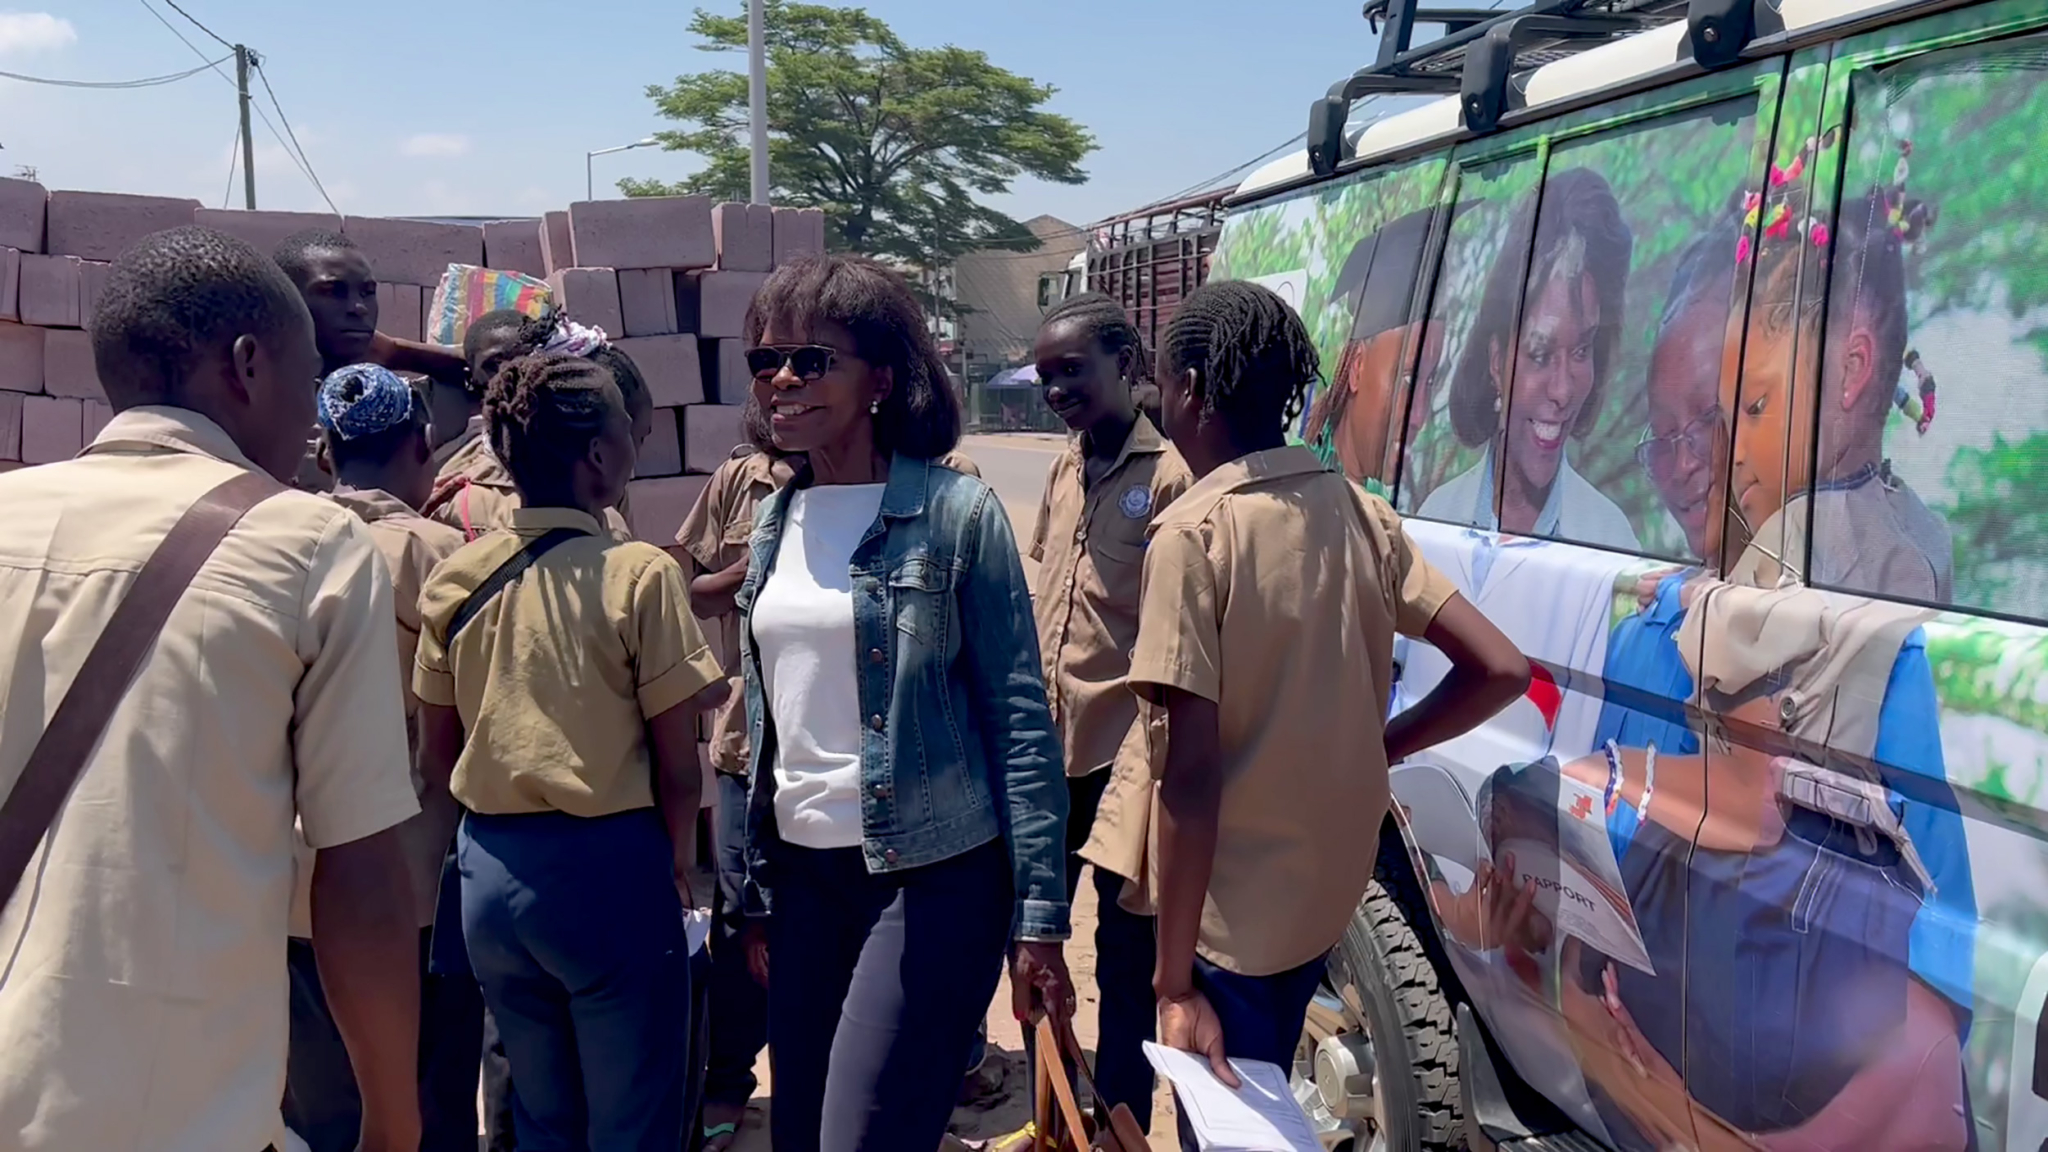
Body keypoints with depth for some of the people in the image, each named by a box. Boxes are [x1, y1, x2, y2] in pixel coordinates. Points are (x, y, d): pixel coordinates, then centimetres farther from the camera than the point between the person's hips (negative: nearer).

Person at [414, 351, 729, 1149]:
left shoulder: (455, 580, 0)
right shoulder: (639, 575, -14)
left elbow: (436, 757, 7)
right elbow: (678, 766, -11)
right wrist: (677, 861, 5)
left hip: (490, 869, 6)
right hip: (607, 867, -5)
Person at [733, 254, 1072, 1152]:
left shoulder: (956, 513, -9)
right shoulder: (773, 522, 7)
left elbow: (1018, 717, -9)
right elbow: (765, 720, 13)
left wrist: (1040, 912, -12)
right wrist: (757, 889, 14)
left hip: (932, 876, -6)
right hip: (803, 874, 6)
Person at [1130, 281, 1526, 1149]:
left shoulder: (1193, 533, -20)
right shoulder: (1360, 514, -1)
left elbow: (1192, 774, -23)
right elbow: (1501, 670, -2)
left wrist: (1174, 982, -18)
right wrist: (1376, 748, 7)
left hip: (1229, 910, -6)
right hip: (1326, 890, 6)